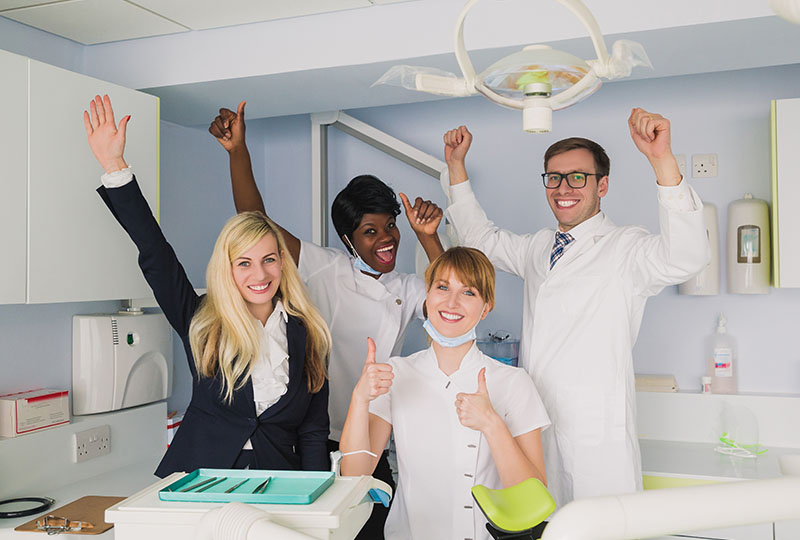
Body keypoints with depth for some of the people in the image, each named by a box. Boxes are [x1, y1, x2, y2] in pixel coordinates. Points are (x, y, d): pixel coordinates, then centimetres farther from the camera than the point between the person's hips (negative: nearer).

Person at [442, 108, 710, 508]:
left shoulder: (626, 248, -6)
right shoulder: (538, 247, 15)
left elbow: (685, 258, -25)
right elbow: (481, 238, 28)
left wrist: (662, 159, -37)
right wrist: (456, 165, 19)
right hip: (533, 430, 6)